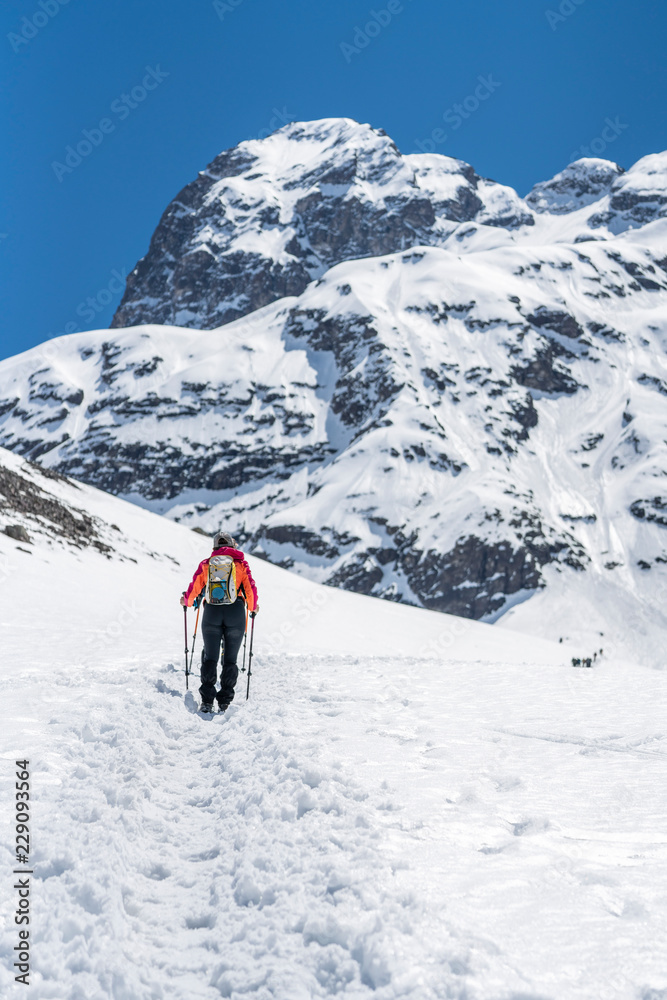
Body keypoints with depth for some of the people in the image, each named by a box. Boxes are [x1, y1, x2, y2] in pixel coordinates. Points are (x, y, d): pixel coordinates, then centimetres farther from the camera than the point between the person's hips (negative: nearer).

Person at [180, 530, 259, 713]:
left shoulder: (205, 564, 10)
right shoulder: (240, 563, 7)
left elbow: (194, 588, 10)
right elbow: (250, 588, 2)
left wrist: (187, 601, 32)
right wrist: (253, 607, 21)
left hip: (211, 613, 1)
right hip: (235, 613, -1)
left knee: (210, 658, 8)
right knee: (230, 659, 6)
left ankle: (207, 700, -3)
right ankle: (225, 700, -1)